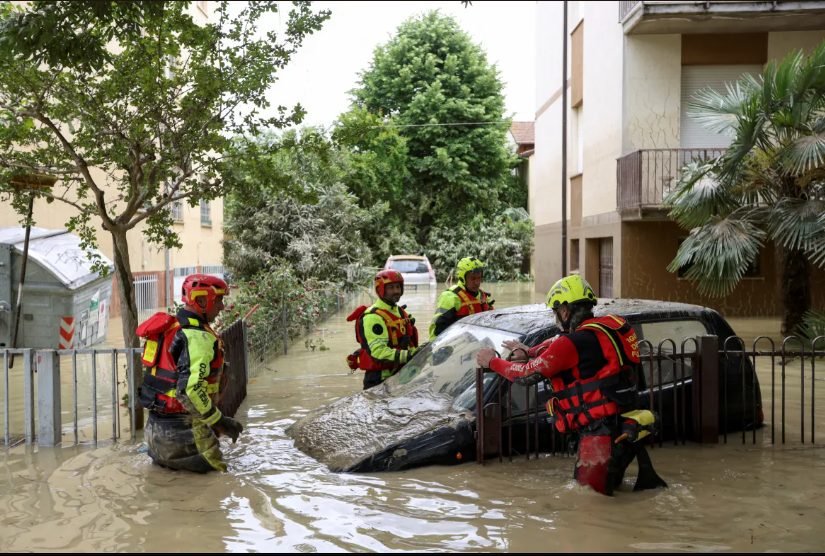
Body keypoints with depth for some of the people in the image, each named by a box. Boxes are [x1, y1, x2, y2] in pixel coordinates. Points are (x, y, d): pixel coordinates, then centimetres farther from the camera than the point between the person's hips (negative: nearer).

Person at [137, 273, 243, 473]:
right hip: (181, 425, -9)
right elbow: (189, 390, -29)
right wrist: (220, 421, -19)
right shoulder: (198, 338, -21)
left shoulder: (171, 326, 10)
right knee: (216, 470, -2)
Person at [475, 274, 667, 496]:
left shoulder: (573, 344, -16)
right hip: (621, 422, 9)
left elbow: (529, 374, -8)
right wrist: (529, 351, 33)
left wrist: (492, 362, 6)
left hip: (601, 428, -9)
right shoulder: (607, 326, 10)